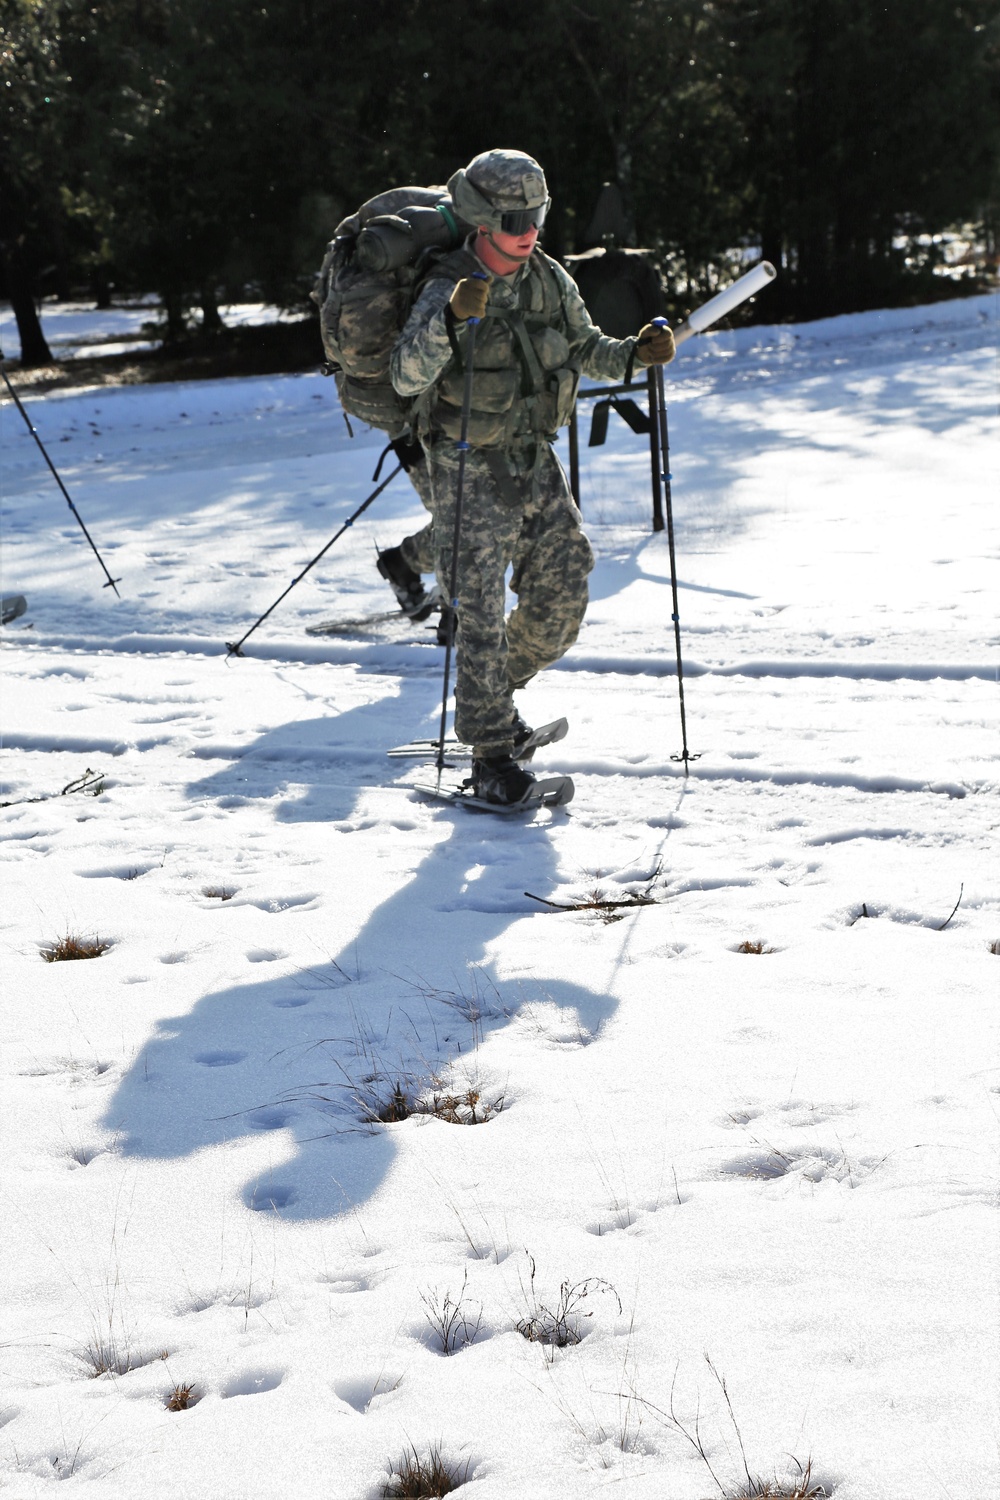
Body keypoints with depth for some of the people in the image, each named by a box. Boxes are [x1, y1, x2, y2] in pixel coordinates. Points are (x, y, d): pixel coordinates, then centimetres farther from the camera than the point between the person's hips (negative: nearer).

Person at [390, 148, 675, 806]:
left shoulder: (550, 279, 2)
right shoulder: (449, 289, -16)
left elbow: (583, 347, 17)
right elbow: (406, 376, -28)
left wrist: (633, 354, -2)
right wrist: (451, 319, -43)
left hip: (535, 459, 6)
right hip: (470, 466, -6)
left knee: (564, 591, 7)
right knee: (482, 607, -8)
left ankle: (497, 689, 31)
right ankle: (491, 757, -2)